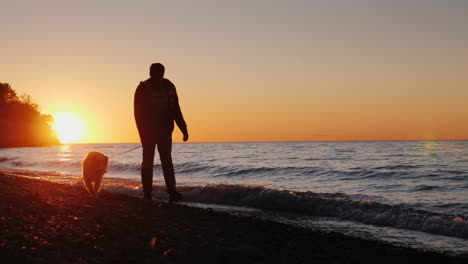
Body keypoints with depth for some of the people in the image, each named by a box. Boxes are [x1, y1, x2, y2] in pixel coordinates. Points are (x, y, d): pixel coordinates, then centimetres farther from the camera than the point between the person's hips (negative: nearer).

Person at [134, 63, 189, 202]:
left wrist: (184, 129, 1)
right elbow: (138, 113, -6)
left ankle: (172, 193, -11)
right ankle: (147, 194, 9)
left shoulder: (169, 87, 4)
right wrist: (142, 133, -15)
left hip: (164, 131, 2)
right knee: (148, 162, 3)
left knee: (167, 161, -5)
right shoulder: (143, 89, -4)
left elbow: (176, 110, 7)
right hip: (148, 132, -2)